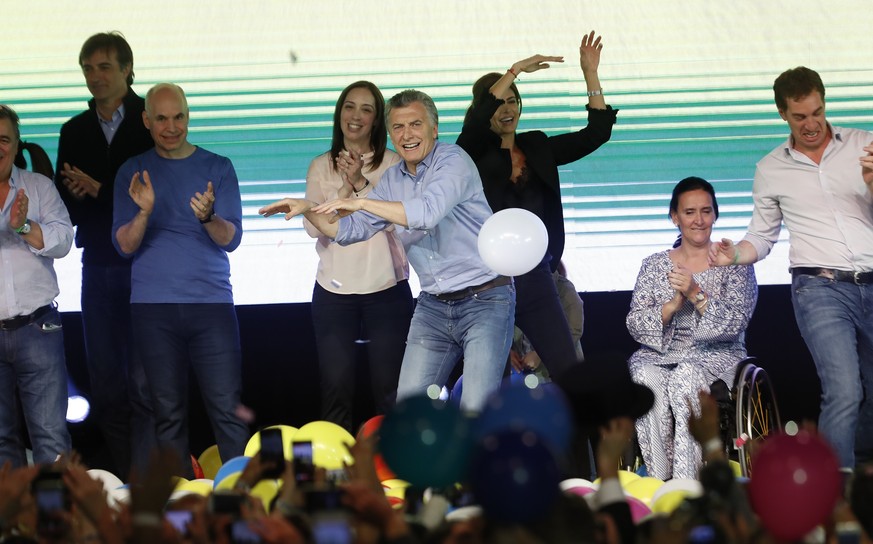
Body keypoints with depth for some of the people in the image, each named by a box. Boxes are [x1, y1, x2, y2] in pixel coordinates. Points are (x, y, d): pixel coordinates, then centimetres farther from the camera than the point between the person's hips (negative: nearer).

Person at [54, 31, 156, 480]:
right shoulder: (74, 131, 13)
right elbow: (66, 206, 10)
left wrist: (100, 190, -12)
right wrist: (76, 194, -13)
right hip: (99, 267, 5)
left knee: (146, 384, -8)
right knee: (105, 385, 8)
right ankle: (123, 480, 16)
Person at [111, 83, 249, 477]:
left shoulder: (218, 168, 8)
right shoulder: (132, 173, 9)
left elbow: (232, 238, 0)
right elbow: (124, 246, 2)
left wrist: (208, 217, -22)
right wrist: (144, 211, -18)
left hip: (211, 301, 0)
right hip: (153, 307, 1)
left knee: (226, 408, -7)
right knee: (169, 412, 1)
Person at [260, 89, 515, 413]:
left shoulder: (453, 161, -12)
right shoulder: (393, 179, 11)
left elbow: (427, 212, -28)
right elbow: (351, 230, 16)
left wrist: (361, 202, -23)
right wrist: (308, 209, 1)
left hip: (484, 300, -7)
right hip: (434, 305, 7)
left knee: (476, 410, -15)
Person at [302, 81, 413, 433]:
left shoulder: (394, 164, 0)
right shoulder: (321, 167, 6)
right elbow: (313, 226, -4)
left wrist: (362, 183, -20)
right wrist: (346, 188, -14)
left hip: (386, 289, -1)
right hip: (333, 291, 2)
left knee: (389, 391, 0)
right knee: (336, 390, 1)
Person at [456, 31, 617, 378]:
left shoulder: (537, 148, 10)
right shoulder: (474, 153, -2)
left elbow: (595, 134, 5)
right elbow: (480, 115, -23)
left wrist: (590, 74, -2)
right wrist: (518, 68, -22)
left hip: (535, 278, 4)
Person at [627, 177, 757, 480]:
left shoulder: (733, 264, 9)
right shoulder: (654, 266, 16)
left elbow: (736, 321, -4)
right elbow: (635, 324, 7)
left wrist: (696, 294, -17)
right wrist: (673, 305, -11)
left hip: (716, 356, -2)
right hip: (659, 356, 2)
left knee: (686, 377, -37)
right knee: (647, 377, -34)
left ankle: (685, 482, -42)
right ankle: (659, 480, -34)